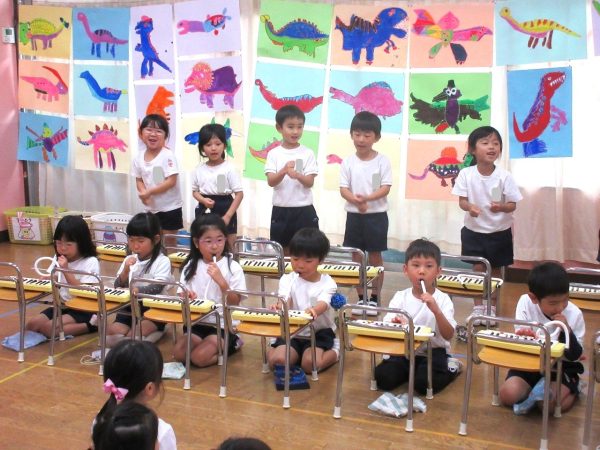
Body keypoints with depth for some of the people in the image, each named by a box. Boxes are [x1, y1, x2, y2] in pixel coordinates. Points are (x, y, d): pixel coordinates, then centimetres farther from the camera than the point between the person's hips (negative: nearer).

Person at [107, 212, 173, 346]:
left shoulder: (162, 261, -8)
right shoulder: (130, 260, 8)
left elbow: (156, 288, -20)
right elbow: (118, 287, 5)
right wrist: (126, 270, -14)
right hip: (129, 308, 6)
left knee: (132, 336, -28)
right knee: (110, 337, -14)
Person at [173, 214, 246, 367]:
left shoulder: (233, 267, -8)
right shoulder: (191, 266, 4)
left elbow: (235, 303, -11)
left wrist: (221, 281, -25)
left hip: (224, 325, -4)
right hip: (198, 322, 4)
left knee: (199, 357, -22)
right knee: (179, 353, -17)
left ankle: (231, 345, 6)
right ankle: (219, 346, 7)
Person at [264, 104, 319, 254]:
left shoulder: (308, 153, -1)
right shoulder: (274, 154, 1)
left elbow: (310, 182, -7)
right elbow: (271, 182, -9)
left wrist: (297, 175, -29)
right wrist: (284, 171, -29)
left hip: (304, 210, -1)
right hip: (281, 210, 1)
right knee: (282, 250, 9)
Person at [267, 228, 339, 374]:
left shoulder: (327, 283, -6)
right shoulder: (287, 280, 0)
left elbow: (323, 304, -26)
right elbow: (285, 300, -18)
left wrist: (313, 310, -53)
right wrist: (279, 306, -46)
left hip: (319, 333, -1)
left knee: (310, 365, -27)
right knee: (277, 361, -25)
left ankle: (335, 352, 6)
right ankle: (272, 349, 12)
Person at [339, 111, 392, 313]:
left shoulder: (382, 161, -5)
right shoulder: (348, 162, 0)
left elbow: (385, 188, -10)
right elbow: (343, 189, -4)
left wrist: (367, 198, -27)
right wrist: (356, 200, -25)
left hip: (376, 215, -2)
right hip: (354, 215, 2)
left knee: (375, 257, 5)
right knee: (357, 257, 8)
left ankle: (374, 298, 15)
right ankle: (361, 297, 19)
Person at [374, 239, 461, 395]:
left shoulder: (443, 299, -8)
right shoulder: (400, 297, -1)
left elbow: (448, 335, -16)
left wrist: (436, 310, -31)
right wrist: (395, 324, -29)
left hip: (433, 352, -2)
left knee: (424, 384, -26)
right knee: (383, 379, -18)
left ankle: (450, 367, 6)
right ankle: (411, 370, 12)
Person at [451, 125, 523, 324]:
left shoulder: (504, 176, -13)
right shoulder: (466, 174, -11)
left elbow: (513, 205, -9)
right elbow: (461, 200, -8)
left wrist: (501, 207, -31)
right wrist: (470, 207, -31)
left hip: (499, 232, 0)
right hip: (474, 231, 0)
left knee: (495, 270, 11)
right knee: (478, 269, 6)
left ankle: (492, 307, 26)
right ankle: (478, 307, 21)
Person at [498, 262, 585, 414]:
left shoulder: (574, 314, -16)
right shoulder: (525, 302, -15)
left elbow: (576, 356, -9)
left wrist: (567, 331, -26)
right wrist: (524, 335, -32)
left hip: (562, 366, -2)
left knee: (551, 403, -25)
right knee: (508, 395, -19)